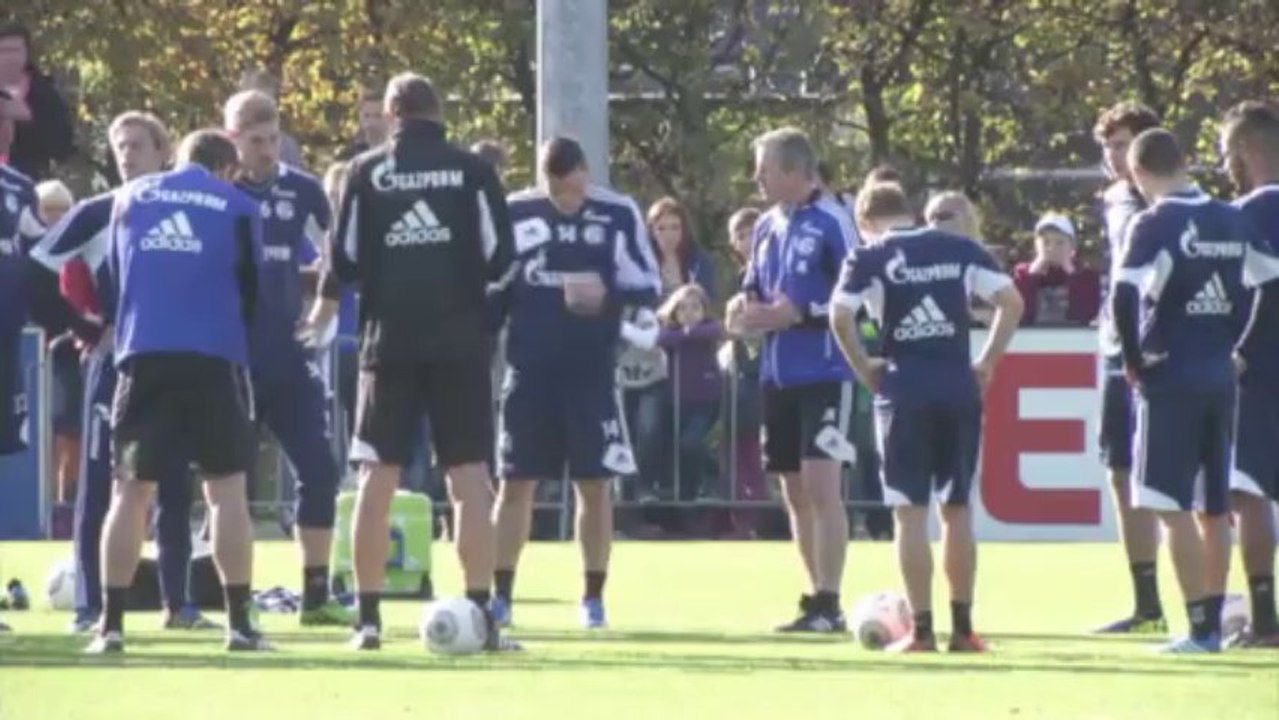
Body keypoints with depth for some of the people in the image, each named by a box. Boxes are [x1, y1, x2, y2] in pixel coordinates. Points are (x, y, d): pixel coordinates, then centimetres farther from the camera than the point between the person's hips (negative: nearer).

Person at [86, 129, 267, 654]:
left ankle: (111, 625, 0)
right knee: (226, 488, 4)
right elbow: (251, 291, 13)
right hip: (214, 358, -2)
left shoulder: (129, 198, 15)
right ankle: (239, 622, -2)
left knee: (131, 490, 6)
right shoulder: (238, 207, 8)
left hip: (144, 356, 2)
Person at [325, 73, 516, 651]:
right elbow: (500, 257, 0)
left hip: (390, 341, 0)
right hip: (460, 342, 0)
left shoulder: (367, 173, 2)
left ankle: (369, 618, 1)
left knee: (377, 477, 5)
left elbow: (344, 262, 1)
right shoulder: (471, 170, 2)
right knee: (469, 475, 2)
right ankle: (479, 615, -4)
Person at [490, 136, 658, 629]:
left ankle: (594, 598, 10)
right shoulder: (516, 213, 0)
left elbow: (648, 289, -1)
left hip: (592, 371, -1)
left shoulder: (619, 215, -3)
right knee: (516, 481, 2)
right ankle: (500, 595, 7)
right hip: (530, 369, 1)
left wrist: (607, 296, -20)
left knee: (594, 482, 2)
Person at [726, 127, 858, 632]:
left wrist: (798, 312, -19)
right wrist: (744, 308, -1)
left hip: (824, 374, -8)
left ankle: (828, 603, -11)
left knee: (820, 485, -12)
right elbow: (755, 292, 22)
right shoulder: (766, 227, 13)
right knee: (794, 491, 10)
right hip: (778, 376, 8)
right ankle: (818, 597, 17)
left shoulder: (831, 223, -10)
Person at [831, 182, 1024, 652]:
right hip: (959, 389, 3)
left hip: (906, 390, -3)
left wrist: (864, 369, 0)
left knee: (911, 512, 2)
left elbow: (840, 317, -13)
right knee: (957, 509, 12)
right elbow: (1012, 302, 3)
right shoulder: (960, 249, 9)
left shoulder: (869, 259, 0)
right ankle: (962, 628, 13)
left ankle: (922, 630, 0)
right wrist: (987, 363, 9)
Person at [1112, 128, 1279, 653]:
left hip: (1170, 378, -7)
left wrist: (1134, 359, -6)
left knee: (1173, 507, -4)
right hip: (1221, 377, 7)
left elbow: (1125, 299, -20)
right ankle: (1213, 621, 16)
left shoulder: (1154, 225, -11)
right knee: (1213, 507, 13)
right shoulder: (1232, 221, 9)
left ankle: (1200, 628, -9)